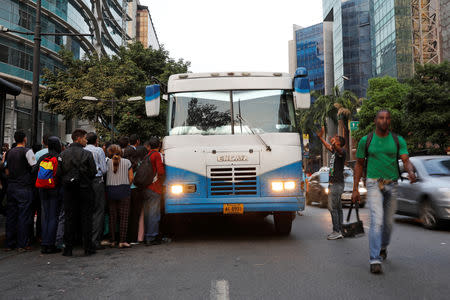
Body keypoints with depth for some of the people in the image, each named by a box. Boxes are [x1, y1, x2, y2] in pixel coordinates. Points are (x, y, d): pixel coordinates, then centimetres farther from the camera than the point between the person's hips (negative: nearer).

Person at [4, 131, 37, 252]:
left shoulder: (9, 152, 10)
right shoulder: (27, 151, -9)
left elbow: (7, 171, 15)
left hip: (11, 187, 6)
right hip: (24, 188, -6)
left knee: (11, 215, 10)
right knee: (24, 215, -2)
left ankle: (9, 244, 16)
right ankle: (22, 244, 0)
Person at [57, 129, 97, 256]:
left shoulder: (63, 154, 1)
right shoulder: (87, 154, -8)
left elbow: (58, 173, -2)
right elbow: (93, 172, -7)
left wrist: (65, 182, 15)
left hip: (68, 189, 3)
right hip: (84, 189, -3)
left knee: (69, 218, 8)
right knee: (86, 217, 5)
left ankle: (68, 248, 11)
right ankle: (88, 247, 8)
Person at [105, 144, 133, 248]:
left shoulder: (108, 163, 1)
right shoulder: (127, 162, 2)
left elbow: (106, 178, -2)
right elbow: (131, 178, 1)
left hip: (110, 190, 2)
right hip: (124, 191, -1)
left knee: (112, 216, 10)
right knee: (124, 216, 0)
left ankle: (113, 241, 14)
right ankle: (122, 241, -5)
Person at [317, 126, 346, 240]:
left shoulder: (342, 152, -13)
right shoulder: (334, 152, 14)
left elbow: (339, 149, -37)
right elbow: (328, 147, 35)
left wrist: (334, 143, -56)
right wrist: (321, 137, 38)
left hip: (337, 184, -10)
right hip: (333, 184, 10)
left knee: (333, 208, -11)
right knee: (337, 208, 10)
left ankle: (336, 231, -9)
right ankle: (339, 231, 14)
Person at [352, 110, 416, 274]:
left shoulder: (398, 140, 5)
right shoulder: (366, 140, 1)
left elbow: (406, 161, -5)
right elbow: (359, 165, 7)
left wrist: (411, 172, -30)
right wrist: (355, 189, 2)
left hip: (391, 185, 3)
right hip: (374, 184, -2)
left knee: (388, 222, 13)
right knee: (377, 220, -17)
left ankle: (383, 246, 43)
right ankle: (375, 261, -16)